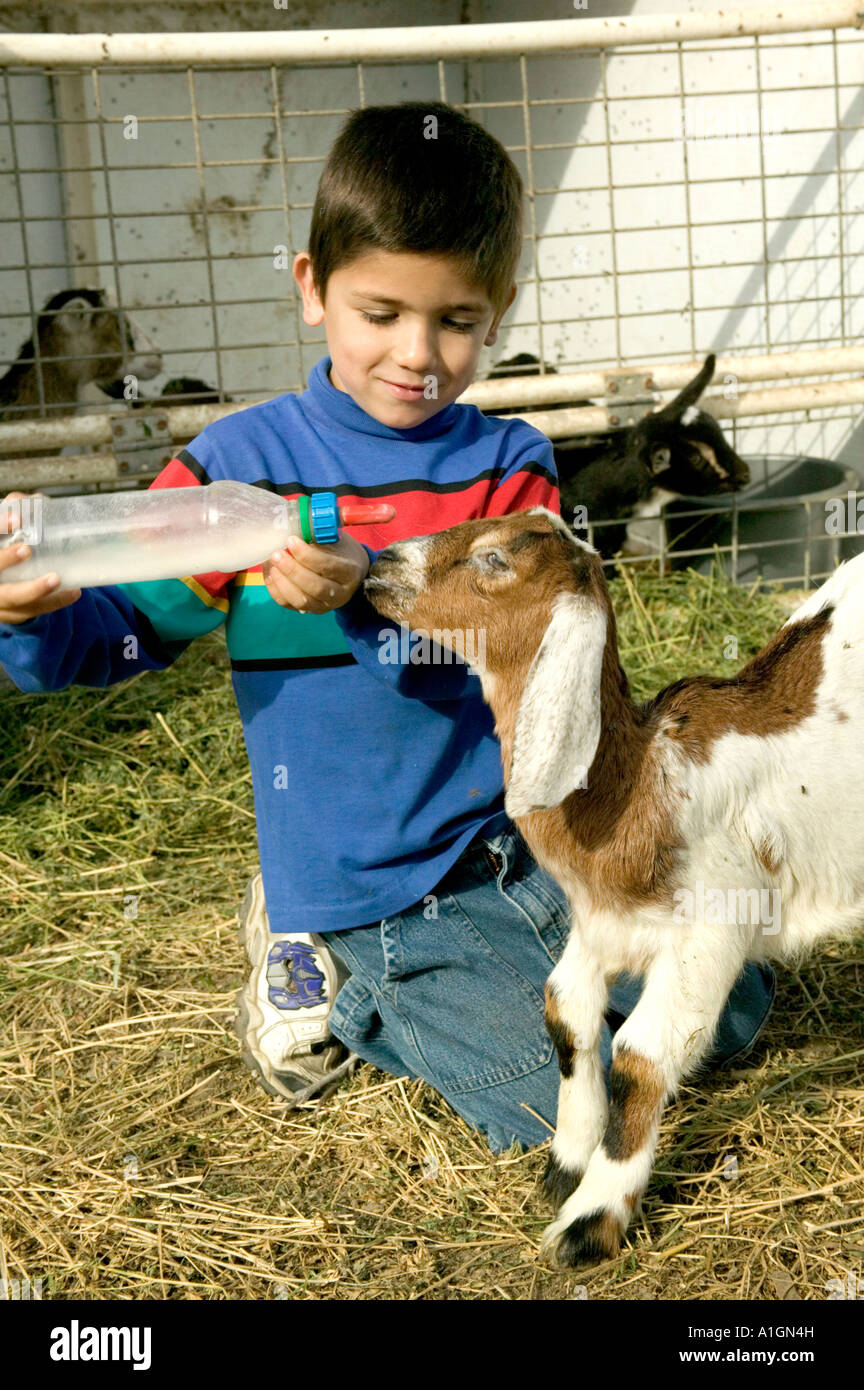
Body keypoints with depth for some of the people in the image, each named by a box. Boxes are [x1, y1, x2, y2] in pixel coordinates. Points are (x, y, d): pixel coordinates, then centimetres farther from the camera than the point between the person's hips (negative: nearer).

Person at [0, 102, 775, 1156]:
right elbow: (110, 635, -7)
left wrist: (374, 597, -35)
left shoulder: (509, 467, -4)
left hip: (520, 843, 4)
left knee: (728, 1009, 7)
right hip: (367, 898, -3)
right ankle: (326, 974, 11)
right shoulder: (244, 464, -8)